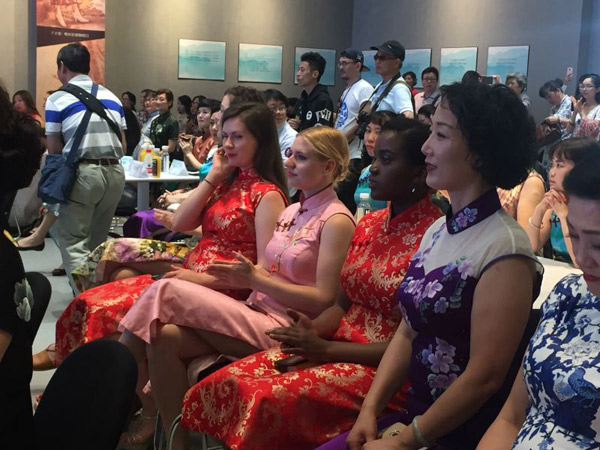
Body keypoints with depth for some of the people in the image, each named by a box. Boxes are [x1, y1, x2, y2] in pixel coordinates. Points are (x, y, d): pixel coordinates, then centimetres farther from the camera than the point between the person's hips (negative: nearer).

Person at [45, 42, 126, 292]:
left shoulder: (58, 99, 0)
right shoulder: (112, 96, 14)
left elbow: (54, 149, 0)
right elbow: (123, 145, 14)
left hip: (82, 173, -5)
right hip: (115, 172, 5)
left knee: (73, 241, 0)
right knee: (97, 240, 19)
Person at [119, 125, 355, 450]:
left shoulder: (336, 221, -8)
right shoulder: (291, 210, 16)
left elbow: (324, 299, -14)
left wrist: (255, 279, -15)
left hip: (281, 329, -7)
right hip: (255, 314, 7)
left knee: (167, 291, -17)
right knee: (163, 337, -19)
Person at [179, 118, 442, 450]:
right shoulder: (368, 225, 10)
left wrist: (325, 348, -18)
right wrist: (312, 331, -9)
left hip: (388, 369, -7)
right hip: (336, 348, 7)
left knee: (271, 399, -27)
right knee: (231, 382, -12)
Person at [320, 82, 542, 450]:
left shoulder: (505, 248, -18)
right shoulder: (436, 231, 7)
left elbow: (486, 375, -20)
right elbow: (409, 333, 9)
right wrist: (370, 410, -2)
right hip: (416, 415, 7)